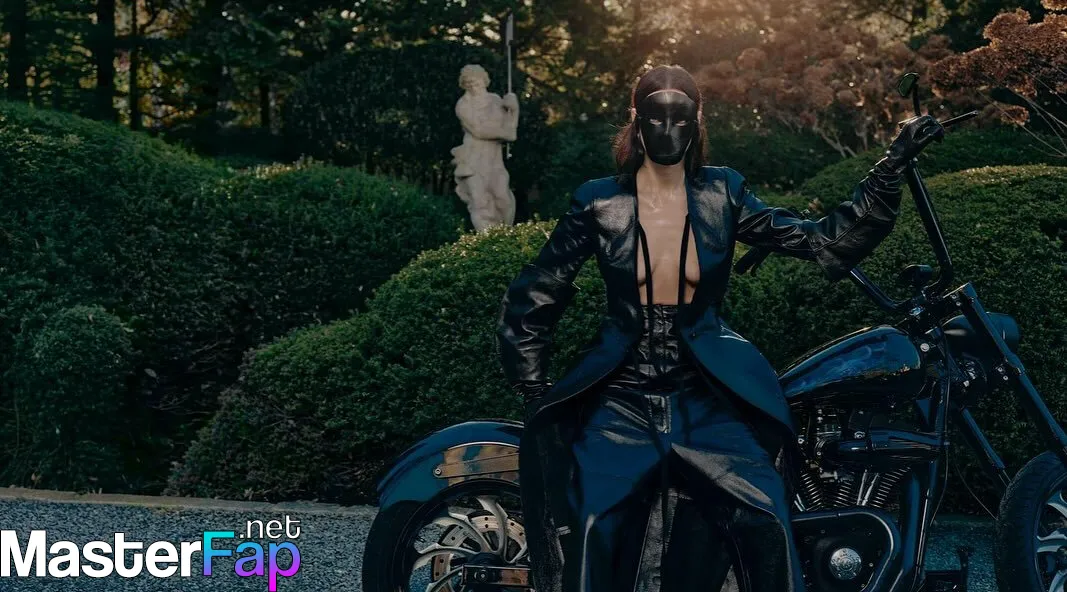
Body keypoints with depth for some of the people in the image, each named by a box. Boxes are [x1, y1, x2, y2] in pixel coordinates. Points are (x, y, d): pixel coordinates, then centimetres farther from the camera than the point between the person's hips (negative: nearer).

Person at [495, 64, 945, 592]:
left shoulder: (722, 195, 7)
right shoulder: (598, 203, 3)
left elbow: (826, 242, 0)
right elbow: (527, 302, 10)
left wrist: (894, 163, -6)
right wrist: (537, 398, 4)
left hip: (705, 402, 1)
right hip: (621, 402, -1)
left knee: (767, 521, -23)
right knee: (591, 533, -25)